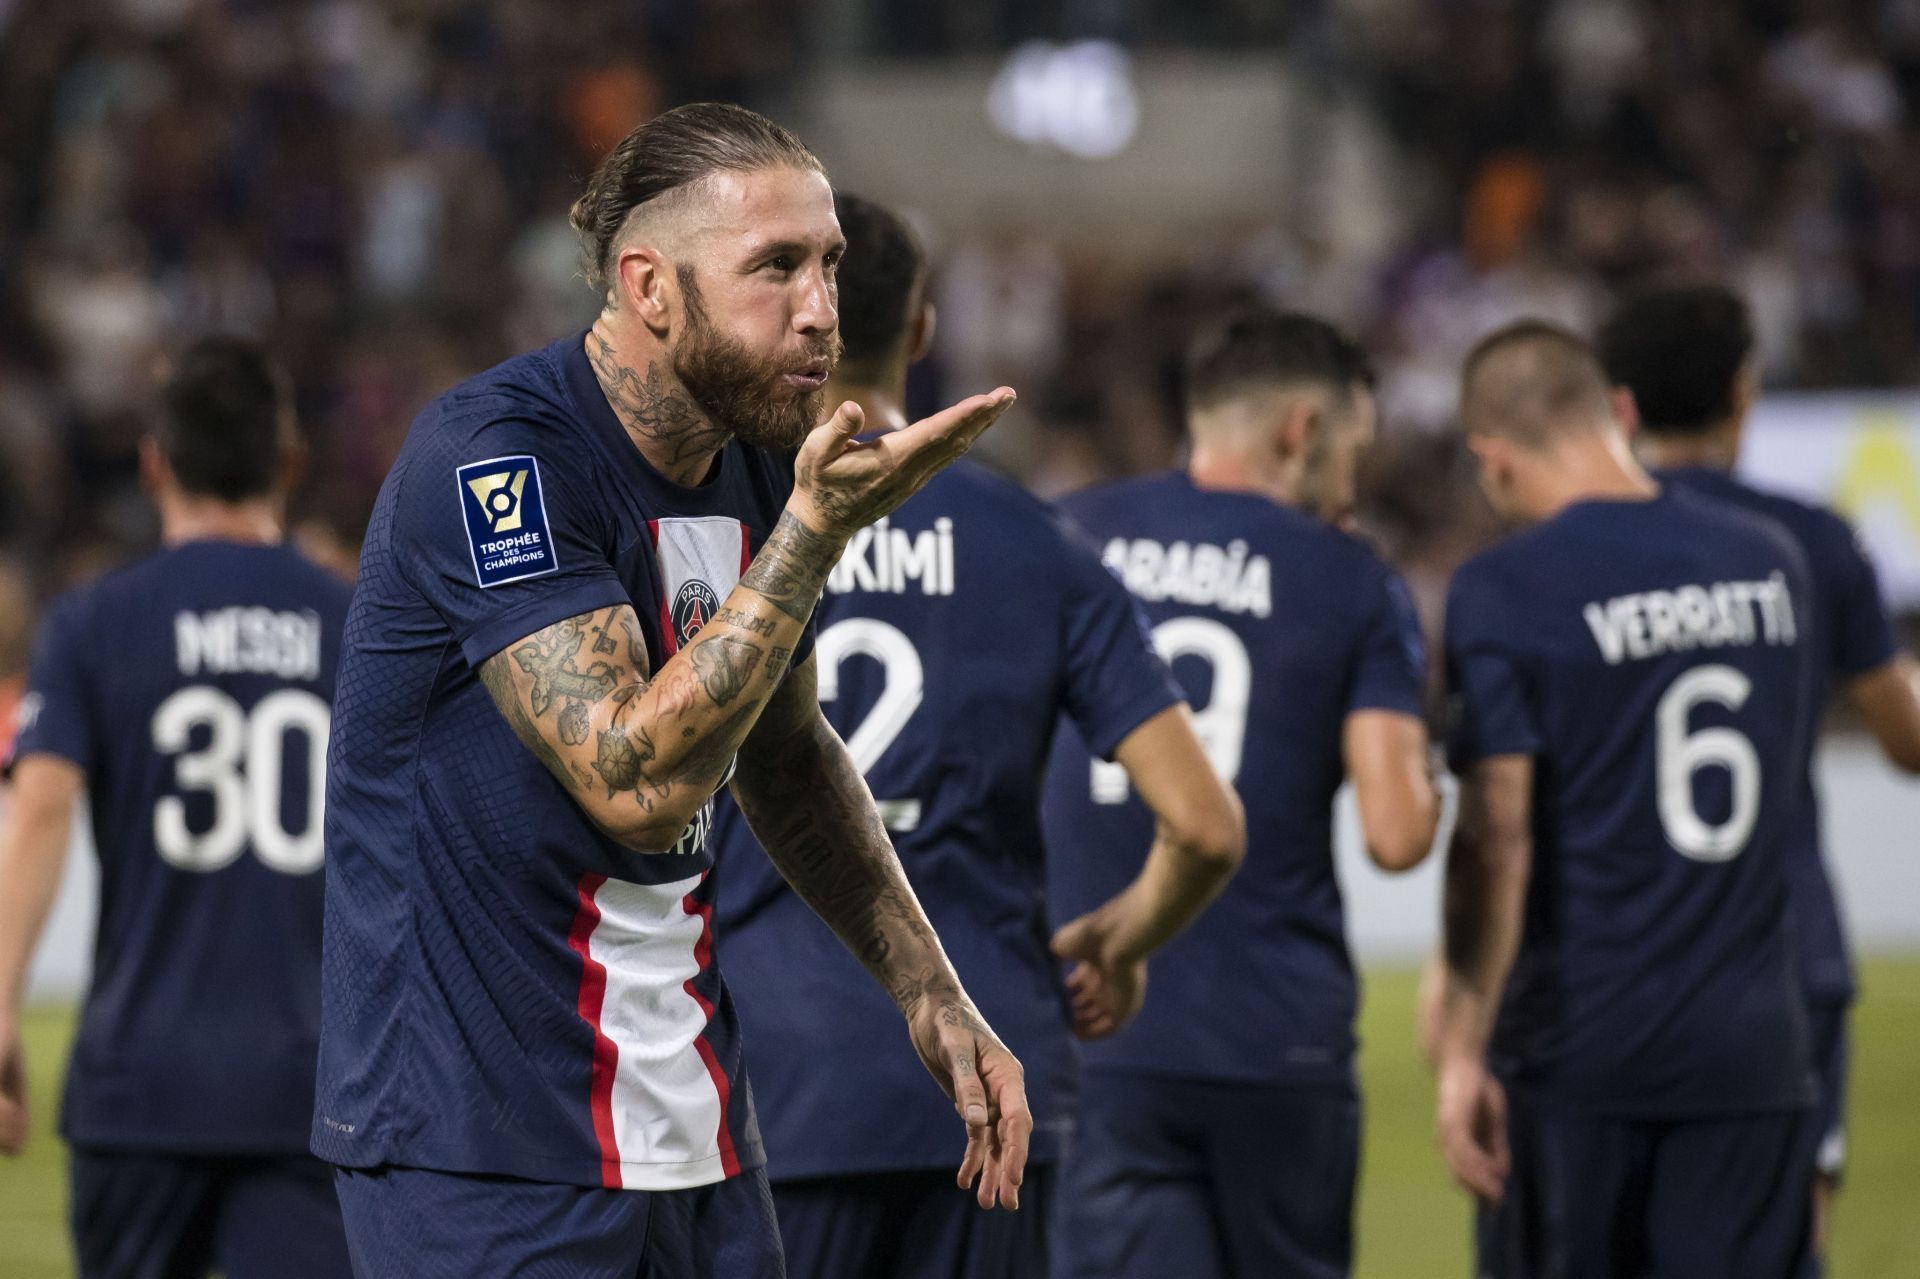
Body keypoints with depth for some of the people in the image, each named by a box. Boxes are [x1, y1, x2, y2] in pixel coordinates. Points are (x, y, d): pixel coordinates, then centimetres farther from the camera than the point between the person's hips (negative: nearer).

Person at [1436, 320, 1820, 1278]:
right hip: (1750, 1052, 4)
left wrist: (1461, 1051, -12)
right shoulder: (1773, 563, 7)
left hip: (1576, 1054, -4)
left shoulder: (1501, 592, -10)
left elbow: (1496, 840, -14)